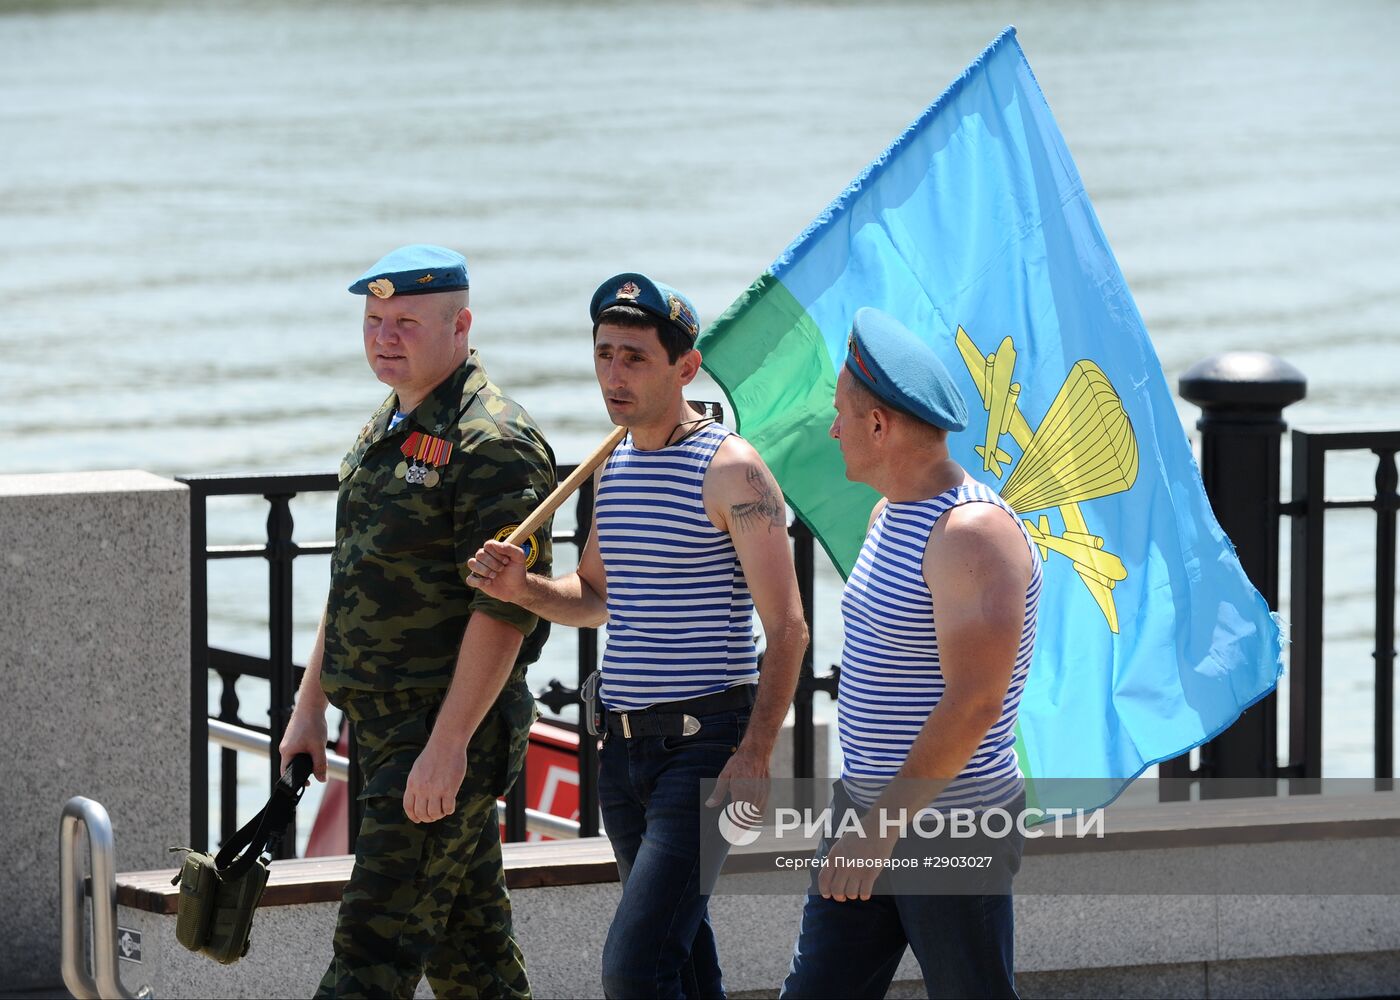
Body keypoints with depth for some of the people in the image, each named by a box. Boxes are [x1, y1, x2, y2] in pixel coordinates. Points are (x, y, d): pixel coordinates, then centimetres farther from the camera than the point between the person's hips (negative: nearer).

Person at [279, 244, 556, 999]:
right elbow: (352, 584, 24)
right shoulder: (387, 431, 16)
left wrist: (448, 744, -24)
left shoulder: (493, 444, -15)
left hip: (453, 732, -9)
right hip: (384, 725, 9)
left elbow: (504, 611, -21)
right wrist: (309, 705, 20)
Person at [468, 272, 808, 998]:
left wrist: (754, 756, -22)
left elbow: (786, 628, -14)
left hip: (704, 741, -8)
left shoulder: (729, 469, -11)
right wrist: (521, 589, 5)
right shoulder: (614, 465, 13)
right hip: (624, 747, 8)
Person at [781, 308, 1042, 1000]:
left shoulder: (973, 534, -19)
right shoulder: (889, 516, 12)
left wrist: (883, 825, -25)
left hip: (953, 829, -9)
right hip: (869, 810, 9)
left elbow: (971, 706, -25)